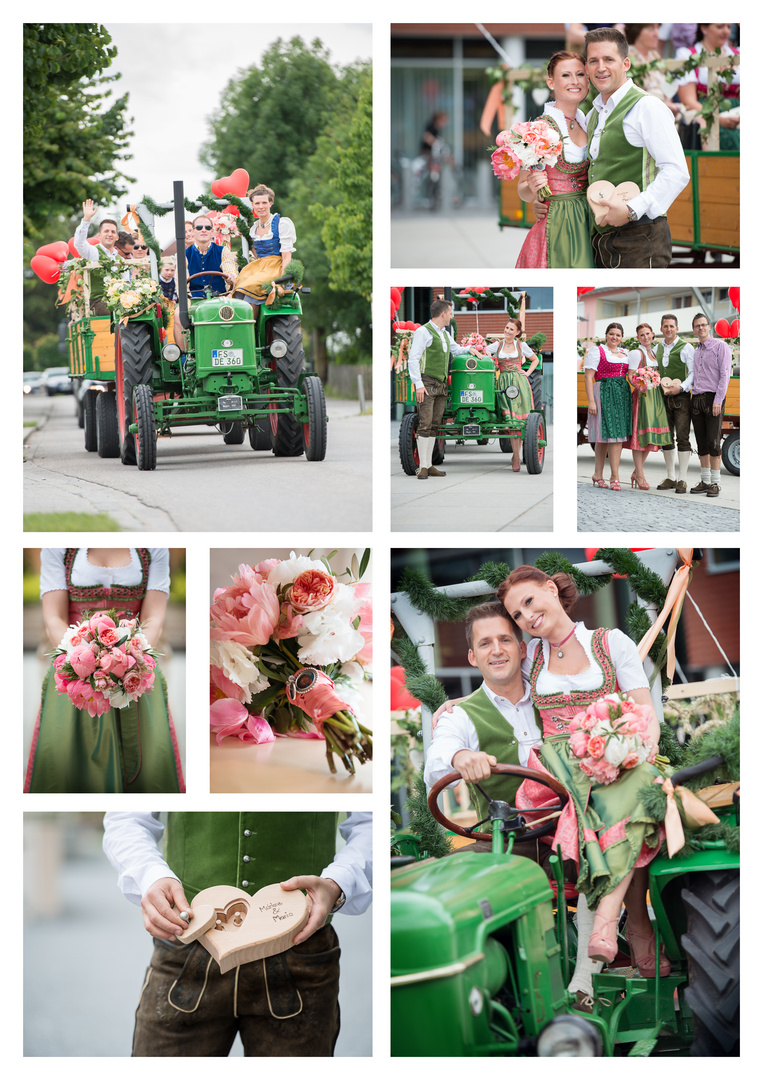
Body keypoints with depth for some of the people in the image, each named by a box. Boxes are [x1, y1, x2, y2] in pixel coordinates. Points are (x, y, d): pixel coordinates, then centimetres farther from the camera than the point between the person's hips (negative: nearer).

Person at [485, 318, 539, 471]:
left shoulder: (521, 346, 10)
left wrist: (527, 373, 7)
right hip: (503, 383, 0)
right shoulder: (497, 345, 12)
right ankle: (516, 456, -9)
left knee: (519, 417, -7)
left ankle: (516, 454, 5)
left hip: (519, 382, 0)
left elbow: (535, 360, 21)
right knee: (509, 418, -10)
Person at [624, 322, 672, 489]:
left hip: (656, 395, 8)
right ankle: (640, 475, -5)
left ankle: (637, 472, 14)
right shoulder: (636, 353, -3)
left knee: (651, 437, 6)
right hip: (642, 395, -8)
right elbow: (631, 377, -11)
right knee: (641, 434, -8)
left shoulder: (653, 353, 19)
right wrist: (640, 387, -28)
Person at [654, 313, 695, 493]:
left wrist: (681, 387, -20)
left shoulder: (686, 348, -3)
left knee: (682, 438, -7)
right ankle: (670, 477, 16)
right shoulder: (658, 349, 14)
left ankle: (682, 480, -5)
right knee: (666, 438, 8)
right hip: (663, 398, 5)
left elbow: (693, 373, -7)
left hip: (681, 397, -5)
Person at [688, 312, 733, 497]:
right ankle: (705, 481, 10)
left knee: (713, 443, -10)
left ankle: (715, 483, -8)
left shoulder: (720, 346, -2)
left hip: (713, 399, -7)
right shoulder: (696, 351, 19)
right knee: (702, 444, 6)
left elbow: (724, 375, -9)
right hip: (696, 399, 7)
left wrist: (718, 400, -16)